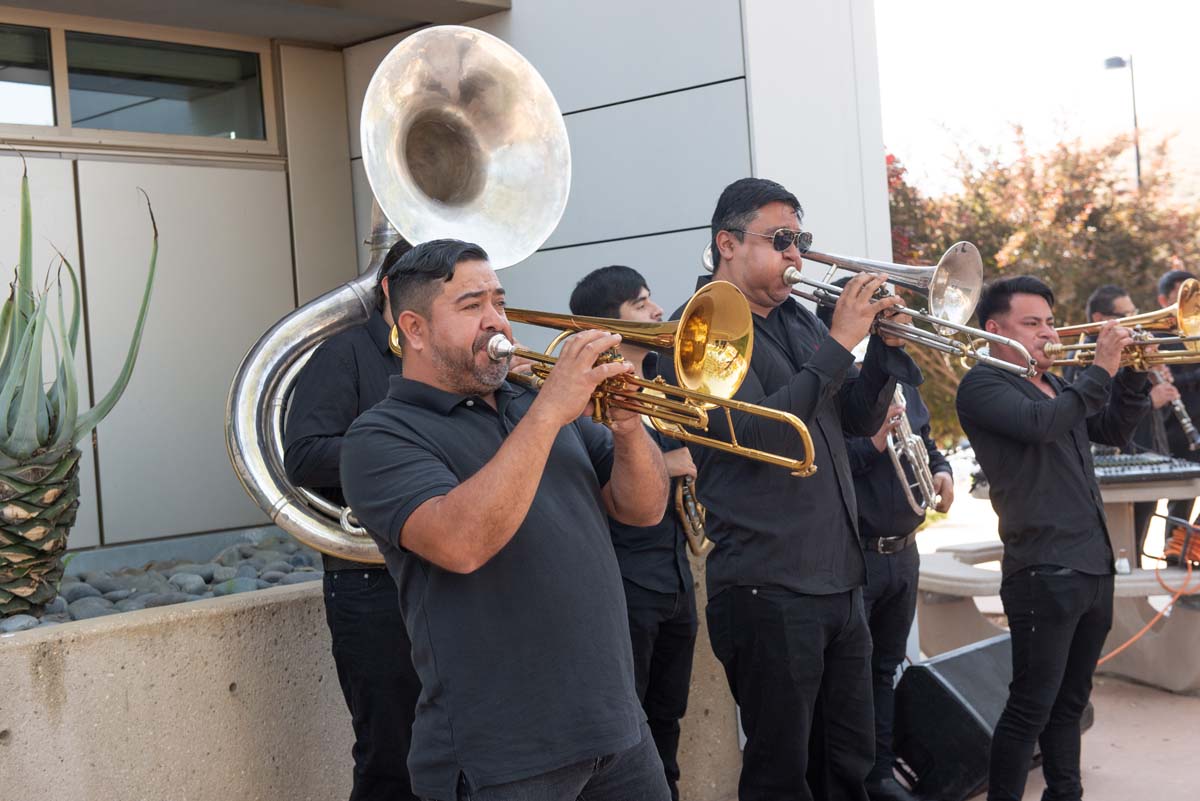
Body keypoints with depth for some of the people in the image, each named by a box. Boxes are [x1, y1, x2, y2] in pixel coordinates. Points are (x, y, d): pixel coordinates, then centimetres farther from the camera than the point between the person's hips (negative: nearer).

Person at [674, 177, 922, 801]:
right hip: (767, 589, -8)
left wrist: (886, 346, -2)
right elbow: (759, 434, -22)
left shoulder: (800, 321, 14)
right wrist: (838, 344, -20)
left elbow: (859, 419, 14)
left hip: (841, 580, 8)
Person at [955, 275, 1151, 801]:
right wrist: (1099, 370, -17)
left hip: (1094, 568, 8)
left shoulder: (1053, 384, 19)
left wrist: (1132, 376, 5)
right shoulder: (983, 384, -7)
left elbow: (1113, 431, 20)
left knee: (1070, 702, 17)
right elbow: (1040, 422, -25)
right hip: (1044, 572, -8)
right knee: (1031, 708, -6)